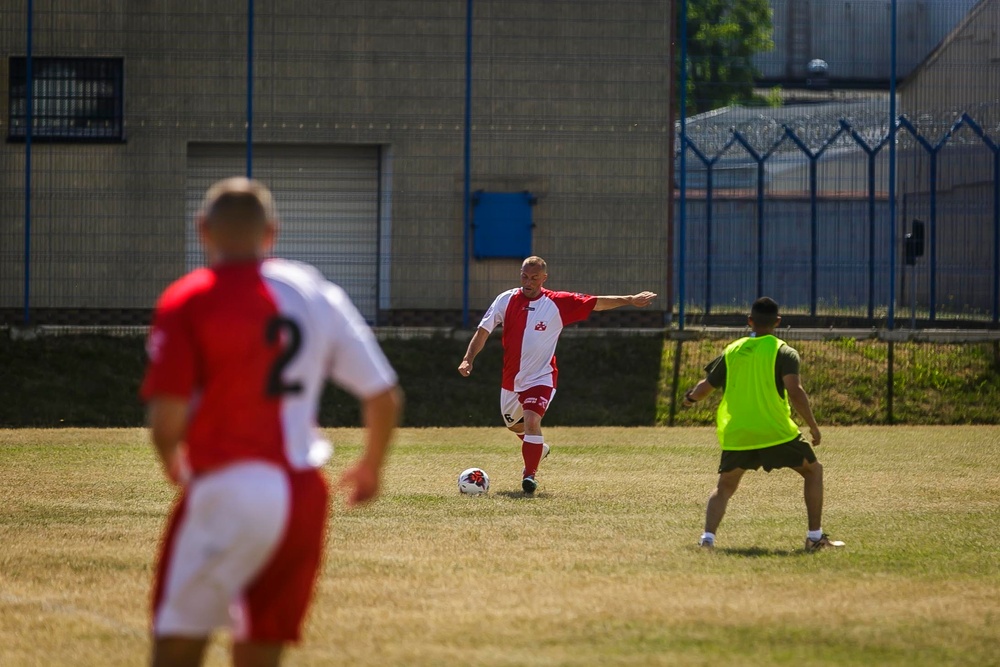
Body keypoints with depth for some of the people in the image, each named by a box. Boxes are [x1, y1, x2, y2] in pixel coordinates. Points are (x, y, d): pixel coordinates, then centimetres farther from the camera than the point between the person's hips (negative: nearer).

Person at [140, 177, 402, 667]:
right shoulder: (316, 293, 9)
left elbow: (166, 421, -13)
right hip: (306, 496, 5)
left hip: (227, 493, -5)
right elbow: (385, 397, 10)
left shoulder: (186, 302, -6)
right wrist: (370, 469, 27)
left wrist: (172, 462, 9)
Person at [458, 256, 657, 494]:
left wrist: (630, 300, -7)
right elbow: (483, 331, -1)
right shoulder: (506, 300, -5)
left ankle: (530, 474, -13)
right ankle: (538, 449, 55)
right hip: (511, 377, 4)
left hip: (540, 377, -4)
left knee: (531, 421, -26)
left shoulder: (558, 303, -9)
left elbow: (596, 303, -4)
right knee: (514, 424, 23)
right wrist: (468, 359, -11)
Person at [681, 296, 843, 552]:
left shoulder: (732, 351, 10)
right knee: (813, 471, 16)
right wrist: (813, 425, -7)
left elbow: (704, 389, 17)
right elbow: (794, 391, -16)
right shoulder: (783, 352, -2)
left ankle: (707, 537, -3)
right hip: (775, 432, -3)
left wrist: (690, 397, 39)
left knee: (724, 488, 19)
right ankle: (815, 537, 10)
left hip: (735, 435, 3)